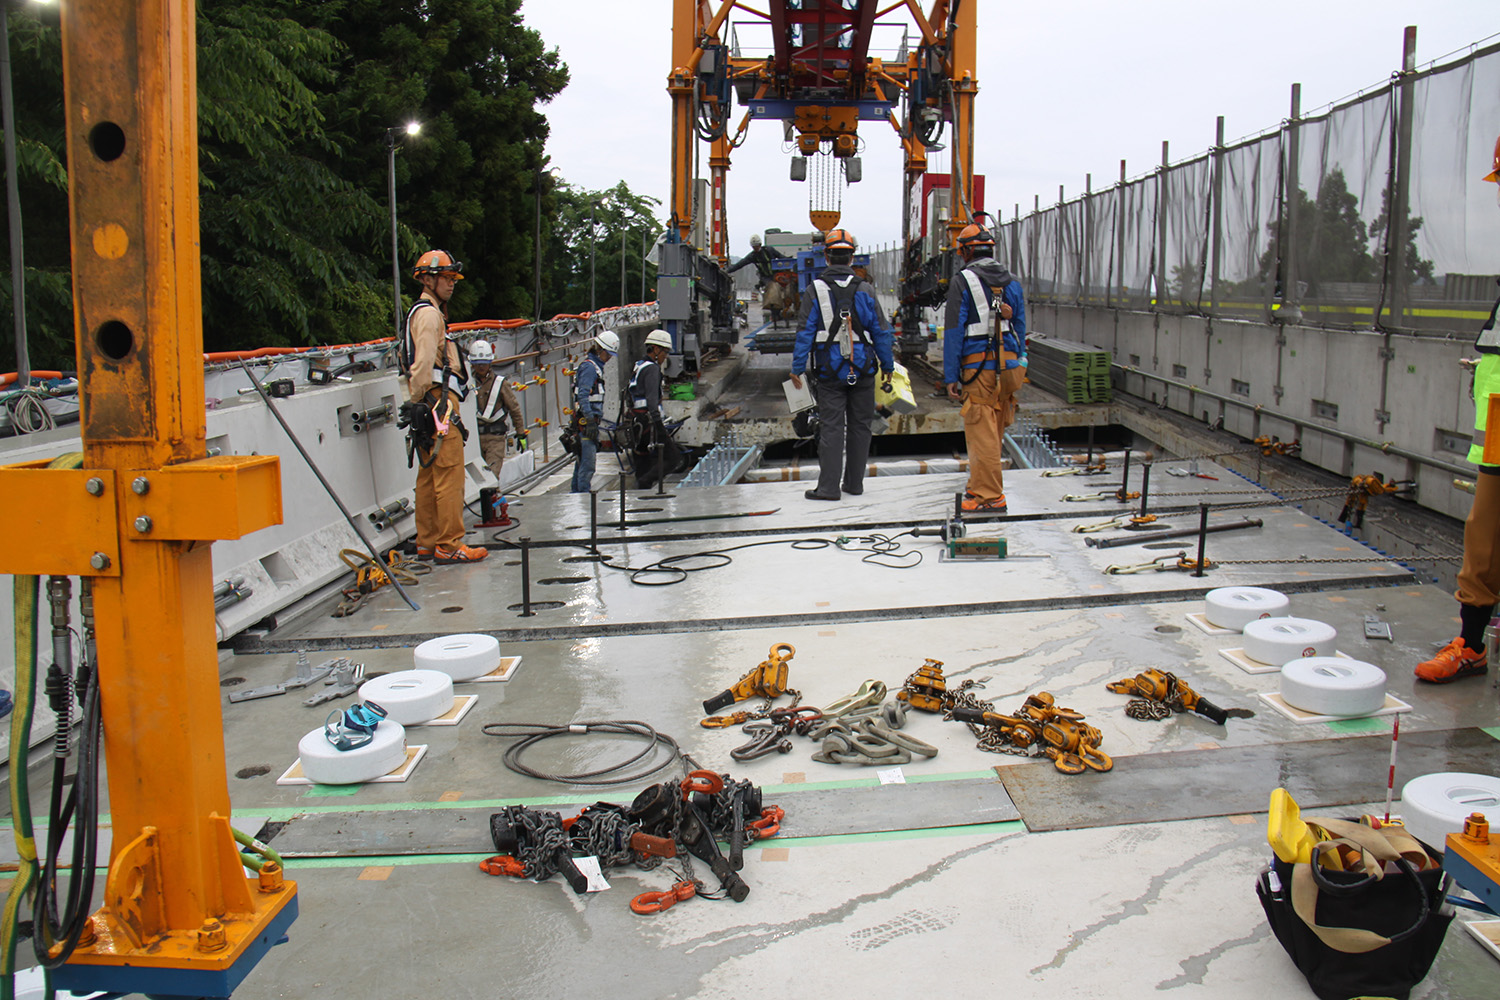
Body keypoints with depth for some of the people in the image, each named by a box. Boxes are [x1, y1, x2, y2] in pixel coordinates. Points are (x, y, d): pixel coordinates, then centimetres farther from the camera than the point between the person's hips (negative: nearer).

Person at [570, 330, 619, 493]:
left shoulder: (595, 366, 18)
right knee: (588, 461, -10)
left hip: (588, 420, 10)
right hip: (587, 420, -10)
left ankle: (576, 492, 23)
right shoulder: (589, 367, -12)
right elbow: (583, 396, -21)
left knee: (582, 459, 16)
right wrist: (591, 421, -27)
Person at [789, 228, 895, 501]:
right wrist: (888, 366, 13)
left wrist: (797, 368, -3)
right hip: (862, 370, 2)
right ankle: (854, 483, 18)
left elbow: (805, 332, -7)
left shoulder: (816, 290, -5)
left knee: (831, 427, 0)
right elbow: (881, 332, 3)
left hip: (829, 370, -1)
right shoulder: (865, 290, 1)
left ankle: (828, 486, -5)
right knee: (859, 426, 11)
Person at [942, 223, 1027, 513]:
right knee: (993, 432, 15)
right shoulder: (1011, 282, 12)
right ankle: (980, 486, 26)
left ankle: (990, 497, -4)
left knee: (981, 432, -3)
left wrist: (951, 377, -5)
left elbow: (954, 331, -7)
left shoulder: (962, 282, -5)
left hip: (978, 366, -6)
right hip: (1009, 364, 6)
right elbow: (1020, 328, 16)